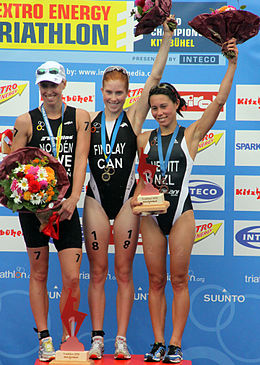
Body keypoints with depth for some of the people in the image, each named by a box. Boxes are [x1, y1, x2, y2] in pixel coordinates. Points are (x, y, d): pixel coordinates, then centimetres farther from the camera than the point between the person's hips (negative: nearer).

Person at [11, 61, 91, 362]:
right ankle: (45, 340, 16)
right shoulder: (25, 121, 4)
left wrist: (73, 197, -15)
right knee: (39, 274, 7)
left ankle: (68, 340, 12)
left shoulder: (80, 117, 6)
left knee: (72, 279, -3)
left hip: (66, 206, 0)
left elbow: (80, 159, -3)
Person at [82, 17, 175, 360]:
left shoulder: (134, 117, 1)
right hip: (96, 200, 1)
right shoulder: (89, 121, 4)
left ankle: (121, 339, 9)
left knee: (124, 271, 4)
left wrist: (167, 35, -10)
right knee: (97, 271, 4)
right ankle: (97, 338, 10)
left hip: (126, 200, -1)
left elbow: (155, 77, -6)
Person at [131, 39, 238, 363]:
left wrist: (232, 64, -15)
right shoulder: (144, 139, 7)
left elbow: (219, 102, -10)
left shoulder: (190, 134, -1)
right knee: (156, 281, 6)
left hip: (181, 213, -3)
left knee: (179, 280, 1)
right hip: (151, 215, 3)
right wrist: (137, 197, -4)